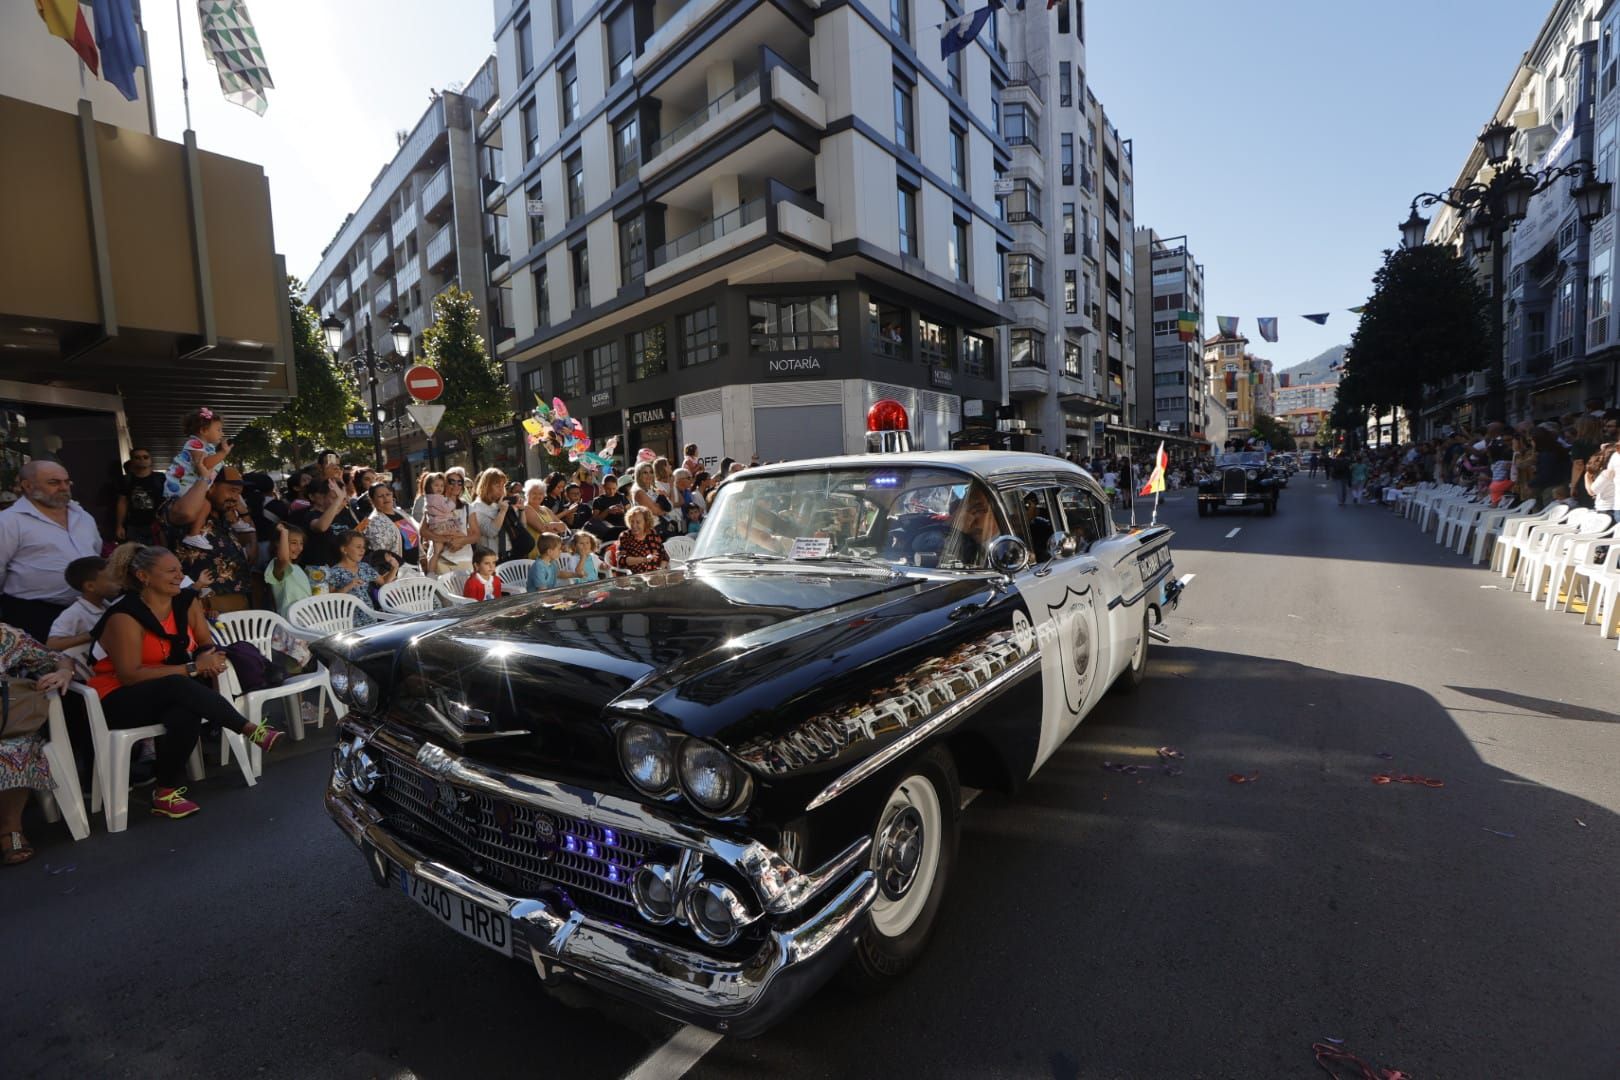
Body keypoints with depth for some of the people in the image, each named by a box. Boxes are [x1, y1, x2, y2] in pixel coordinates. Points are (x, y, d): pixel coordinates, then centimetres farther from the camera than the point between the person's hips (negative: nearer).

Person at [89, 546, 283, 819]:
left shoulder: (186, 601, 0)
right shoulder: (125, 617, -18)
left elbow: (206, 644, 5)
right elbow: (130, 675, -23)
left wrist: (207, 659, -20)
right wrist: (192, 668, -27)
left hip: (172, 695, 5)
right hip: (119, 699, -5)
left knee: (187, 711, -33)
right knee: (180, 687, -37)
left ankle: (167, 792, -26)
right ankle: (250, 730, -34)